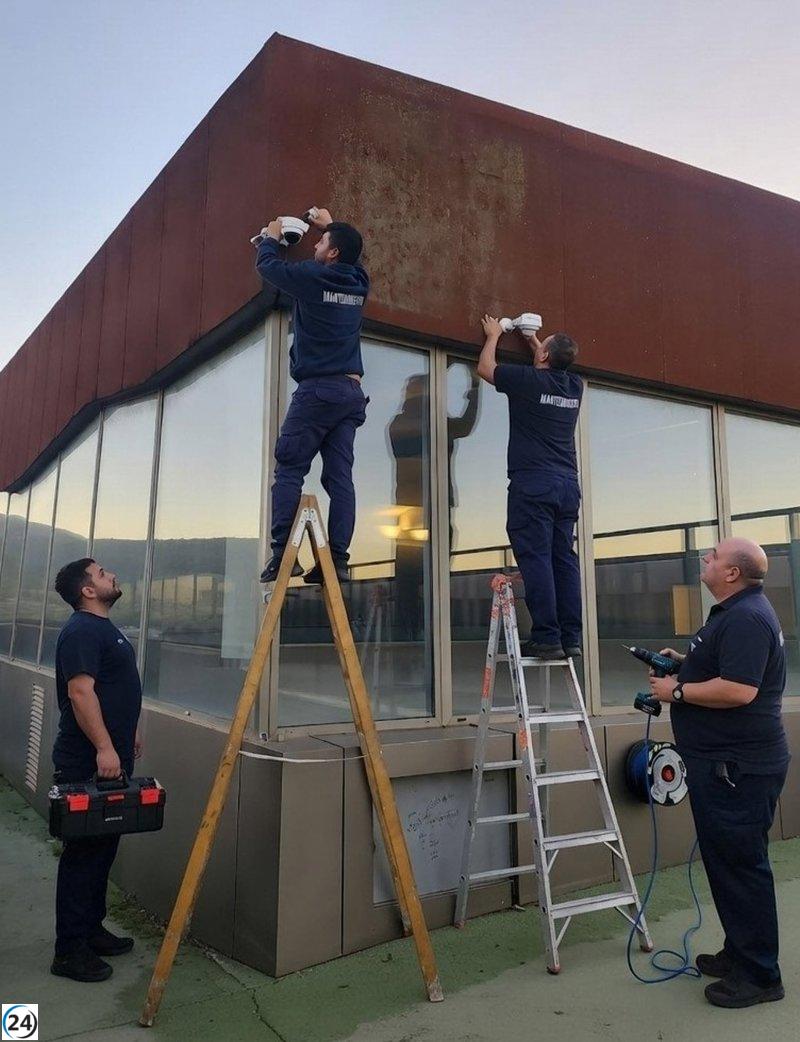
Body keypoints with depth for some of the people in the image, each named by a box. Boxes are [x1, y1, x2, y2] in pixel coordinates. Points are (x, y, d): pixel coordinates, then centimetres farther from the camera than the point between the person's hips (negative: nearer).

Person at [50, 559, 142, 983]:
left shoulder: (104, 627, 16)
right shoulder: (81, 631, -16)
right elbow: (80, 692, -24)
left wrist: (128, 733, 26)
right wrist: (104, 748, -27)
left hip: (110, 760, 10)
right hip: (89, 764, -10)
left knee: (103, 848, 16)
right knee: (84, 851, -2)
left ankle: (91, 930, 28)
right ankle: (70, 951, 8)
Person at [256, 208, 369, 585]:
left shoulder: (311, 277, -4)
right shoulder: (359, 282, 12)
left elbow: (266, 265, 13)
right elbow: (351, 253, 38)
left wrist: (272, 237, 32)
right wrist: (330, 225, 49)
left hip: (317, 389, -6)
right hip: (352, 391, 6)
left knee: (289, 469, -5)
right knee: (340, 477, 1)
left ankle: (283, 553, -13)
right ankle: (338, 558, -4)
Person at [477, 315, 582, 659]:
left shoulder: (528, 380, -5)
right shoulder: (574, 386, 13)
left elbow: (485, 368, 12)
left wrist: (493, 336, 28)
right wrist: (532, 340, 47)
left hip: (534, 484, -6)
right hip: (568, 485, 6)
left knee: (536, 559, -8)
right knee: (564, 560, 6)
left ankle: (546, 638, -10)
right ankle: (571, 638, 5)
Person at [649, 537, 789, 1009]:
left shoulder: (746, 619, -21)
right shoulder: (735, 612, 15)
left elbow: (738, 690, -30)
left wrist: (676, 691, -18)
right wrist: (684, 663, 11)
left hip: (738, 766, -11)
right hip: (725, 762, 11)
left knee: (742, 865, 0)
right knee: (727, 861, 20)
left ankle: (759, 976, 13)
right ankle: (740, 952, 33)